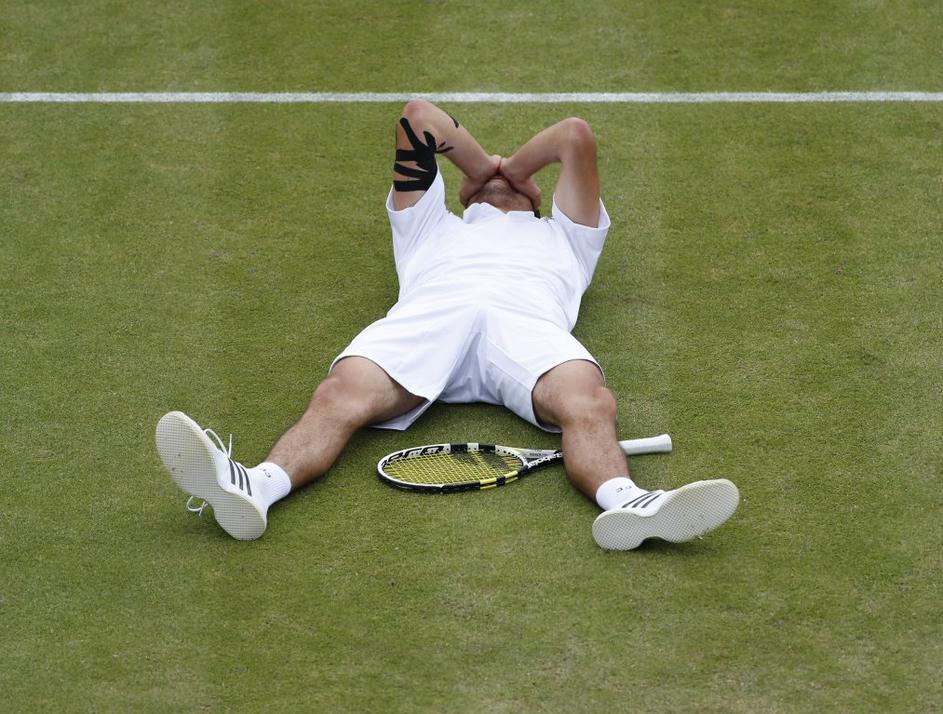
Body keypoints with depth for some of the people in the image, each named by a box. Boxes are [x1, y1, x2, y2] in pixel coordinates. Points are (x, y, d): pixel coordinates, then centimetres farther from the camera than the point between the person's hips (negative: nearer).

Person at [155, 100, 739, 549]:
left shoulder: (561, 237, 46)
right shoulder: (433, 228, 47)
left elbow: (575, 136, 37)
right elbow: (417, 116, 43)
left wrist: (512, 170, 48)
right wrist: (484, 166, 49)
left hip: (527, 318, 0)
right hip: (429, 312, 0)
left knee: (588, 402, -36)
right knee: (341, 394, -33)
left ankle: (626, 504, -64)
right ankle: (254, 488, -58)